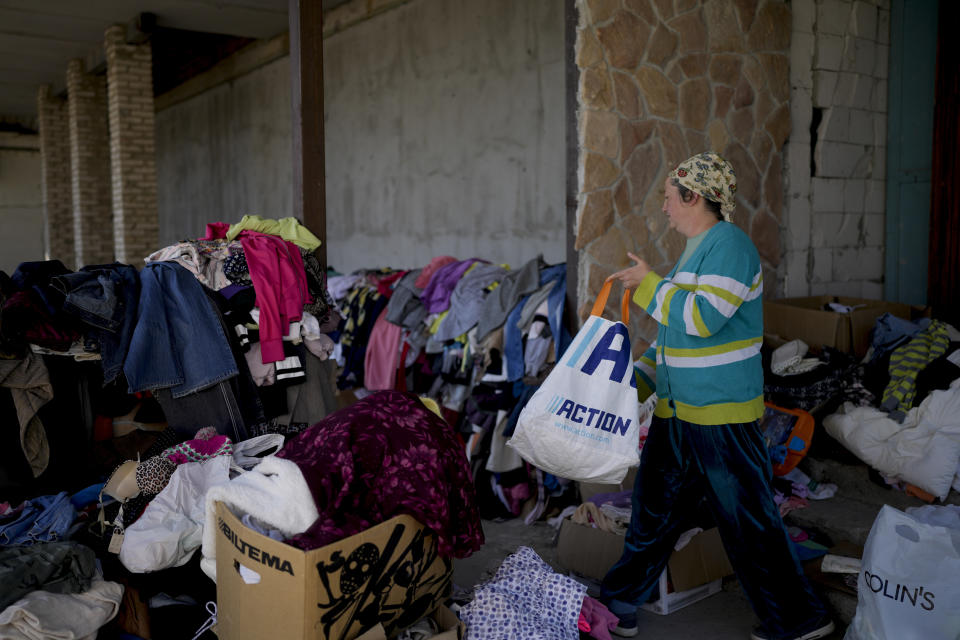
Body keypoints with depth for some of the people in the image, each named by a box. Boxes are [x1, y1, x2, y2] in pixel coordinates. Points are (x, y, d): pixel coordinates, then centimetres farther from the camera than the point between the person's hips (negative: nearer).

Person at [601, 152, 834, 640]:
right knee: (654, 508, 16)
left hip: (721, 415, -10)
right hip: (679, 410, 10)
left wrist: (649, 285, -13)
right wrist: (636, 381, 17)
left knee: (748, 520, 2)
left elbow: (702, 317, -26)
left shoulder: (729, 244, -14)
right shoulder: (696, 248, 15)